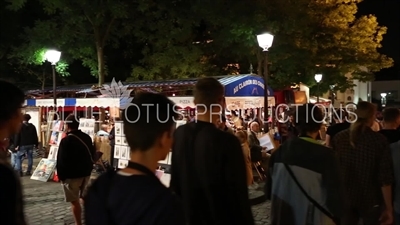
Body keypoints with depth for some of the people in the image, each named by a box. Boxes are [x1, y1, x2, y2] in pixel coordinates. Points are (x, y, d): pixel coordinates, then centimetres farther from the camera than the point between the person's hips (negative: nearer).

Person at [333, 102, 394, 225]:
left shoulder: (339, 138, -5)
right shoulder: (380, 140, -13)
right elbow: (385, 178, -13)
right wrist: (389, 208, -4)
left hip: (344, 198, 3)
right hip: (371, 200, -2)